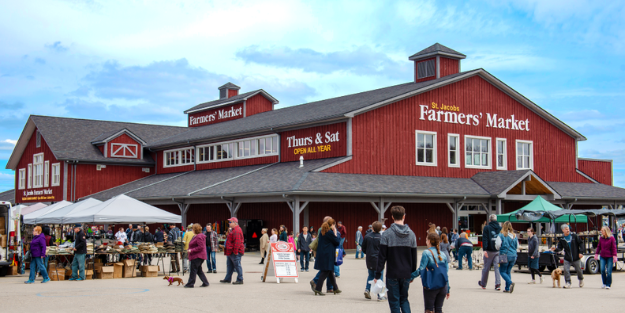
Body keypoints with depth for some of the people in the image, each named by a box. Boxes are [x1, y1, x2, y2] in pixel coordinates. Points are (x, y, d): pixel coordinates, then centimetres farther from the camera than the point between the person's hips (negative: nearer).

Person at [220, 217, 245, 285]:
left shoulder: (237, 231, -18)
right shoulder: (233, 230, 19)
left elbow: (237, 242, -25)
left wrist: (235, 251, -26)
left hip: (235, 252, -11)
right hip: (231, 252, 11)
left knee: (237, 265, -6)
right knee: (230, 265, 16)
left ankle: (240, 280, -3)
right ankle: (228, 279, 24)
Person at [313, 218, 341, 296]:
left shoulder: (322, 232, 10)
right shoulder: (330, 233, -15)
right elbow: (337, 242, -9)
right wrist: (335, 233, 2)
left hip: (321, 254, 9)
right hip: (328, 255, -9)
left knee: (330, 272, 17)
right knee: (325, 272, -3)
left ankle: (335, 288, 25)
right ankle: (318, 289, -6)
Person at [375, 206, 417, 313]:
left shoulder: (387, 234, -10)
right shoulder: (411, 234, 2)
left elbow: (382, 256, -11)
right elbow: (414, 257, 8)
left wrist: (378, 275, -6)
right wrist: (412, 274, 18)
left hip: (392, 274, -3)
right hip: (406, 274, 3)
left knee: (394, 302, 5)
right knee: (404, 299, 18)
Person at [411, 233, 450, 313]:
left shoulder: (426, 253, -8)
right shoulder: (443, 255, 8)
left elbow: (421, 270, -16)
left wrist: (410, 277, -4)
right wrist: (448, 289, 16)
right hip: (443, 286, 5)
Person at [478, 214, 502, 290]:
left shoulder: (487, 228, -5)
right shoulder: (500, 228, 6)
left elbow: (485, 239, -13)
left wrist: (485, 250, -16)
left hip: (489, 251, -2)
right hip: (498, 251, 2)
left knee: (486, 268, 9)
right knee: (497, 267, 1)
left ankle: (483, 284, 24)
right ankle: (498, 284, -11)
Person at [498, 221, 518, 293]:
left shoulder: (502, 235, -8)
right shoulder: (514, 235, 5)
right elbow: (517, 246, 12)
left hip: (505, 255, -5)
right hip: (513, 256, 5)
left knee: (502, 271, 4)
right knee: (508, 271, 15)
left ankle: (510, 283, -20)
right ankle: (507, 288, 12)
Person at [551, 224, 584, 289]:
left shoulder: (574, 236, -2)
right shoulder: (561, 239, 1)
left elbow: (581, 243, 2)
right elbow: (560, 248, -1)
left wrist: (580, 252, -6)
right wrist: (555, 249, -22)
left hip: (576, 258, -1)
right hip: (567, 258, 1)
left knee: (578, 270, 11)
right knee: (566, 270, -11)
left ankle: (581, 280, 38)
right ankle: (568, 283, -2)